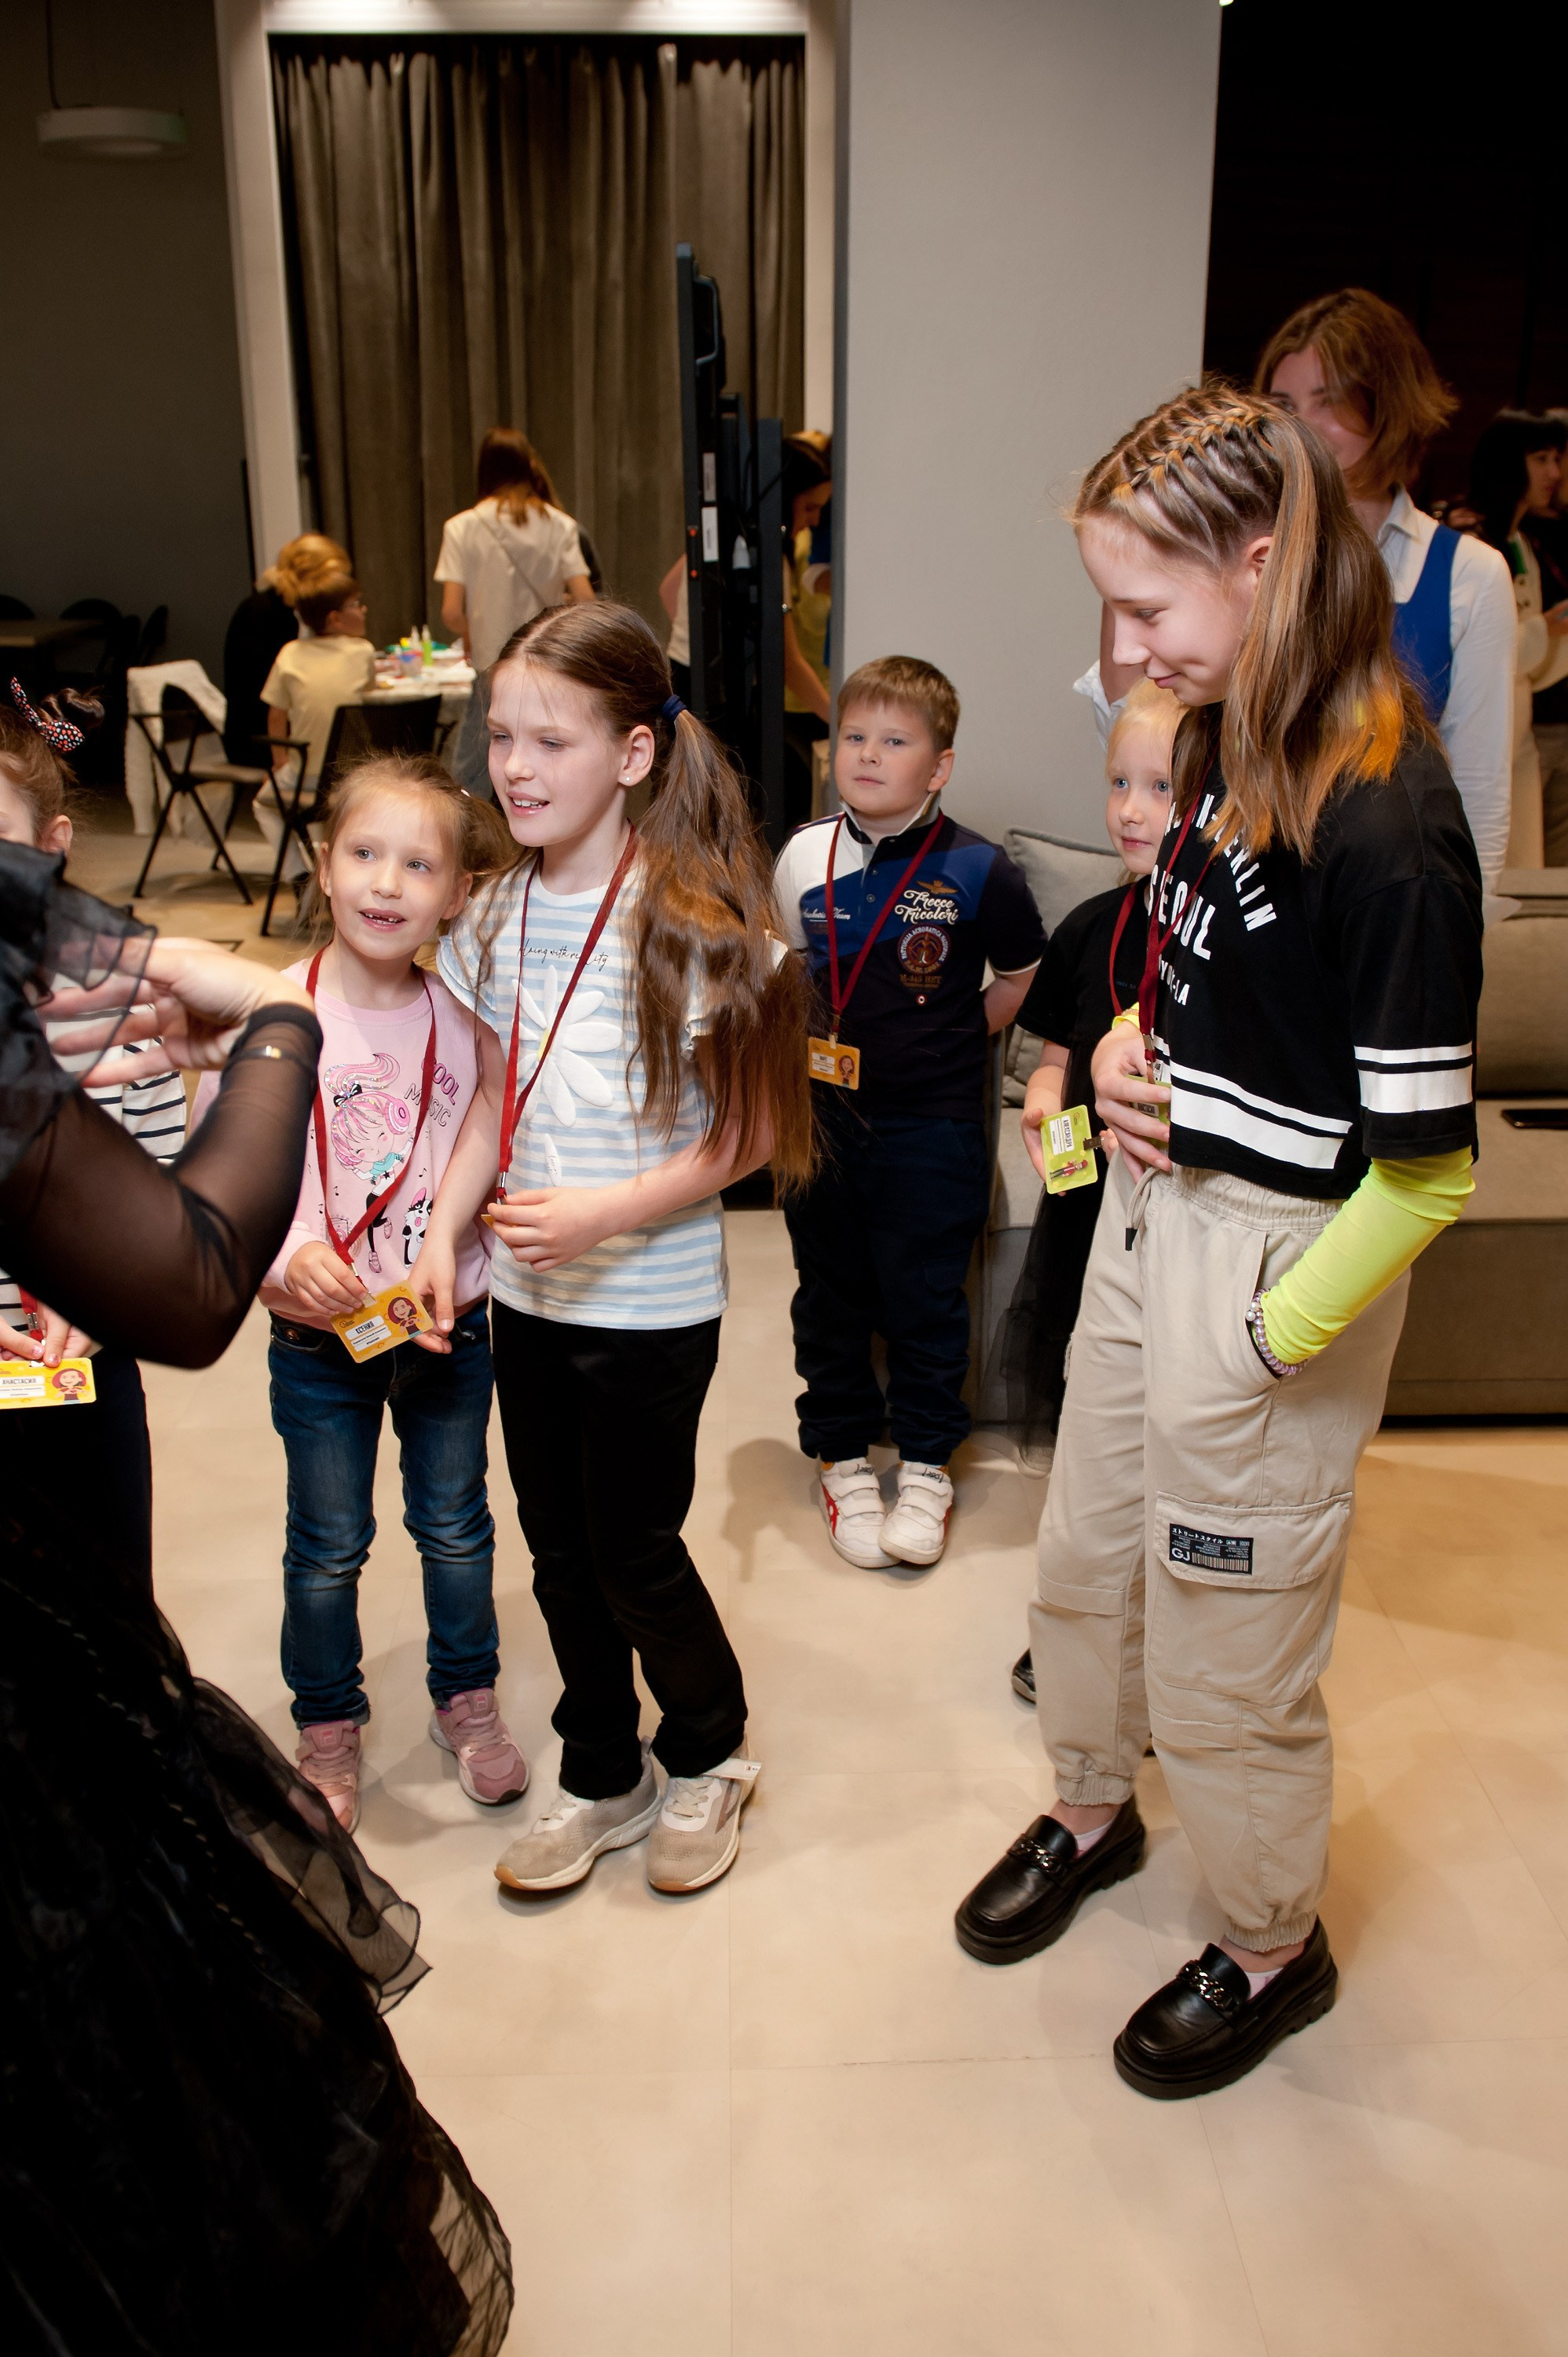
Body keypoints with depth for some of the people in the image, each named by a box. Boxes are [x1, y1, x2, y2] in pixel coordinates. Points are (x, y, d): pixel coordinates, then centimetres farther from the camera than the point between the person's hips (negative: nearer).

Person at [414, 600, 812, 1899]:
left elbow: (746, 1136, -14)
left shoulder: (695, 924, -17)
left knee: (633, 1552, 7)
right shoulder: (500, 916, 1)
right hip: (527, 1293, 6)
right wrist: (444, 1226, 0)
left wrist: (609, 1211, -24)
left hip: (652, 1304, -6)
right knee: (558, 1546, 16)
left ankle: (709, 1755, 35)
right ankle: (603, 1778, 38)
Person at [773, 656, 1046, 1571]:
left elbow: (1022, 977, 5)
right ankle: (843, 1453, 30)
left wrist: (954, 1041, 2)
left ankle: (927, 1463, 25)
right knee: (830, 1292, 12)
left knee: (925, 1298, 7)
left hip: (933, 1124, -3)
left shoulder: (976, 870, -10)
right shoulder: (805, 857, -1)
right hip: (822, 1112, 3)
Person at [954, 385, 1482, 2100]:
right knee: (1084, 1555, 24)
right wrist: (1129, 1047, 0)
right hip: (1154, 1201, 8)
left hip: (1278, 1255, -8)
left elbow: (1425, 1167, -24)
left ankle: (1273, 1950, 39)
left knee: (1225, 1642, 11)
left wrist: (1274, 1338, -16)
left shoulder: (1384, 832, -26)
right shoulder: (1226, 736, -1)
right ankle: (1091, 1812, 52)